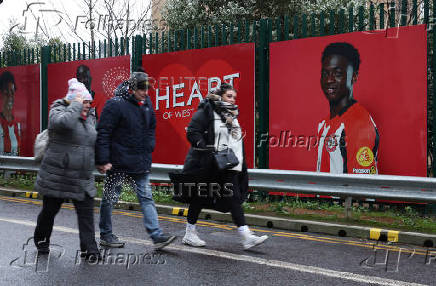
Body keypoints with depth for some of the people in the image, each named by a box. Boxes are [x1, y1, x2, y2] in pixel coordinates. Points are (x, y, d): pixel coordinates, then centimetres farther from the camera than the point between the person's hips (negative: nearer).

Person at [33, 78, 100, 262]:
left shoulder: (90, 119, 13)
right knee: (50, 210, 12)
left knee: (86, 212, -2)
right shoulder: (58, 111, -8)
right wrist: (76, 105, -20)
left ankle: (89, 249, 2)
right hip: (57, 177, -5)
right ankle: (41, 240, 35)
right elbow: (64, 122, -33)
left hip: (83, 179, 5)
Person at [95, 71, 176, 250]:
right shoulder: (115, 105, -14)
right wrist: (103, 160, -18)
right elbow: (103, 133, -15)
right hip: (118, 161, -6)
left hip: (141, 163, 6)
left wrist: (149, 148, 11)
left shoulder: (147, 103, 8)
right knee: (110, 198, 8)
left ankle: (157, 236, 1)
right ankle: (105, 235, 23)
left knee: (146, 197, 2)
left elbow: (151, 128, 22)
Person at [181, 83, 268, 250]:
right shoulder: (206, 111, -7)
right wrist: (206, 148, -25)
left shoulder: (232, 115, 17)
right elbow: (192, 133, -15)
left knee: (234, 198, -2)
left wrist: (240, 163, 21)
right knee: (199, 198, 5)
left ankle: (247, 237, -5)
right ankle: (190, 234, 21)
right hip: (206, 166, -6)